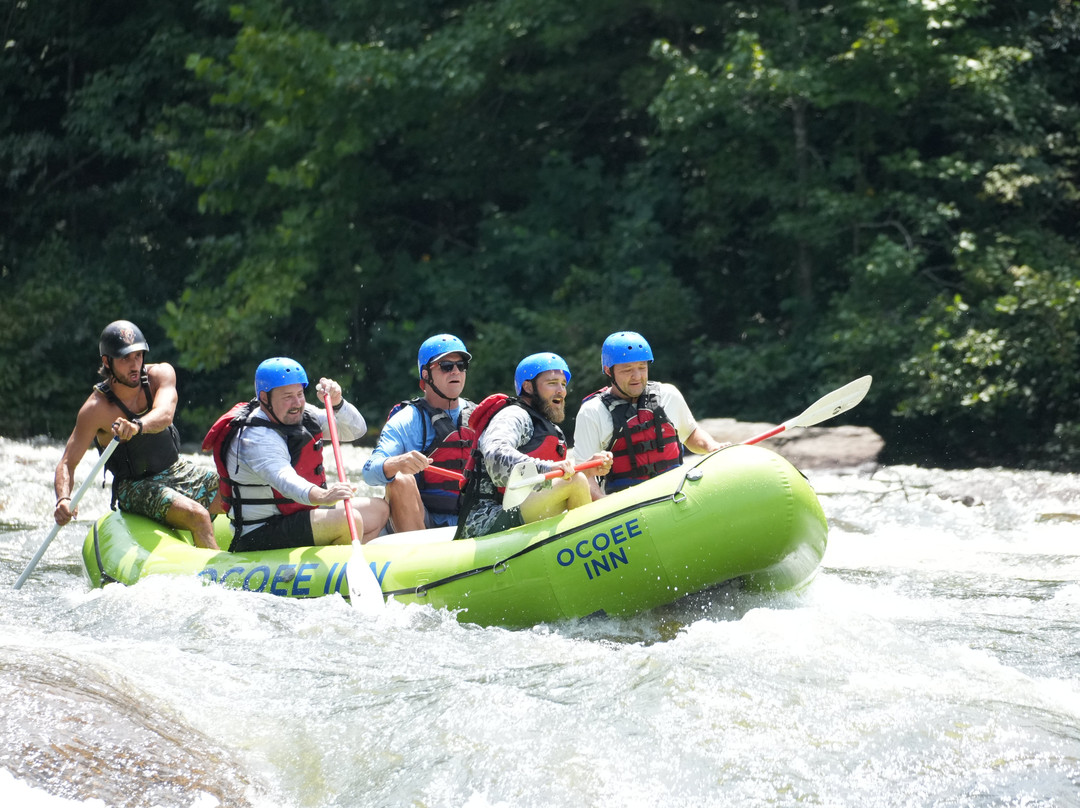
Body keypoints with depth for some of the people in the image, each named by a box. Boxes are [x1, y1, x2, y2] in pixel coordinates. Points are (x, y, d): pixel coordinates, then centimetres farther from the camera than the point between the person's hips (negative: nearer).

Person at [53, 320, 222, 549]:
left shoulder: (160, 374, -11)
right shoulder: (96, 408, -19)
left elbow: (164, 415, -33)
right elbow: (67, 463, -19)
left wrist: (137, 426, -56)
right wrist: (63, 500, -41)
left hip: (177, 470, 5)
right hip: (136, 486, -5)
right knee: (197, 515, -30)